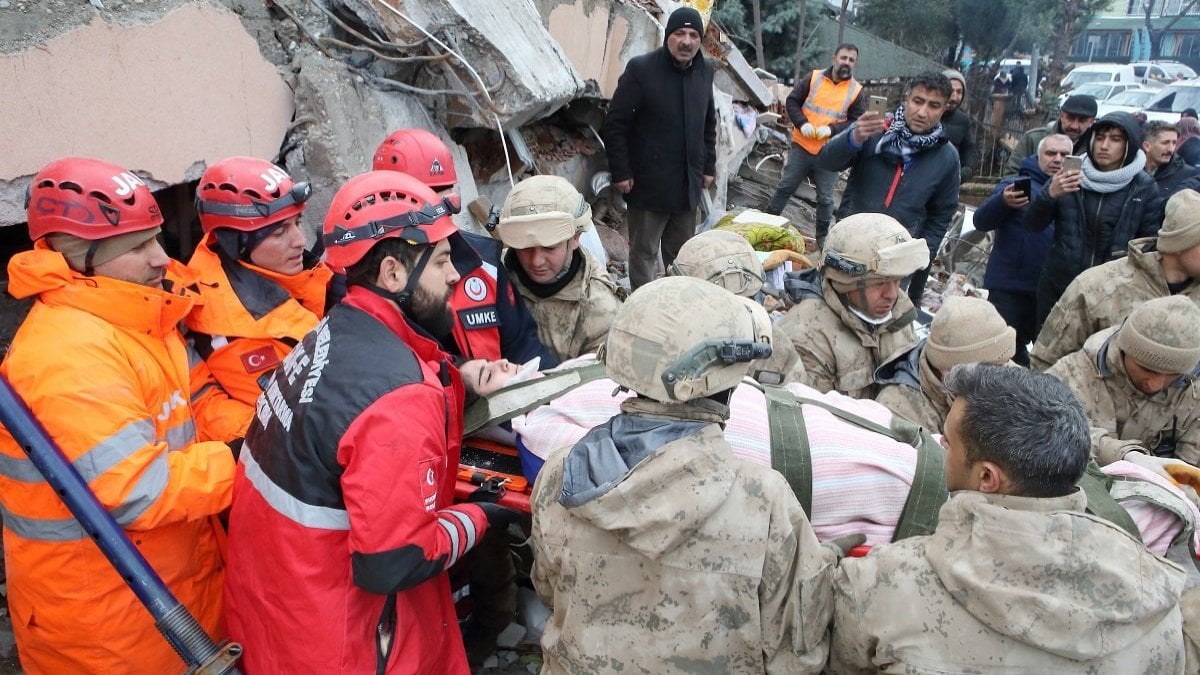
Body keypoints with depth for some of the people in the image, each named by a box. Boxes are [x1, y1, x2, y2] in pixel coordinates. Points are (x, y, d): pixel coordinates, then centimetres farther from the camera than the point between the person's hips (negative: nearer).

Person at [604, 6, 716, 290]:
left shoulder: (705, 70, 7)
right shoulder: (640, 69, -11)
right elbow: (615, 123, -11)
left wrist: (708, 167, 13)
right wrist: (621, 173, -14)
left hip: (688, 184, 6)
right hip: (648, 183, -5)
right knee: (644, 253, 5)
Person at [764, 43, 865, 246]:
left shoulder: (856, 91, -1)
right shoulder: (814, 77, -1)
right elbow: (792, 101, 2)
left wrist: (831, 129, -18)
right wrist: (802, 123, -15)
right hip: (802, 146, 0)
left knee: (825, 198, 8)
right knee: (786, 186, 8)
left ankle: (823, 236, 22)